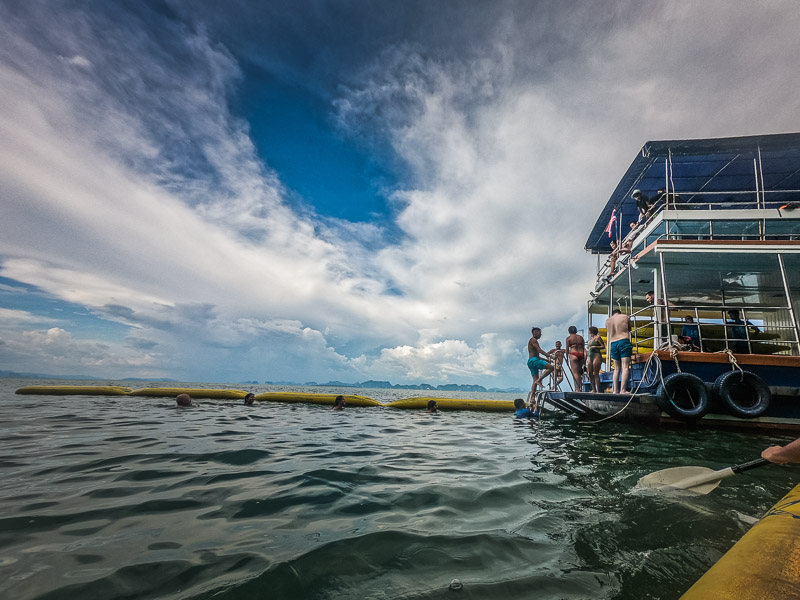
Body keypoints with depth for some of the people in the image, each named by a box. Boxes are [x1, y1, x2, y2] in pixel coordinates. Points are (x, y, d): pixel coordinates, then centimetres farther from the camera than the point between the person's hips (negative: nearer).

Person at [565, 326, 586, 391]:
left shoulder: (568, 338, 4)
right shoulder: (581, 337, 16)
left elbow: (567, 349, 0)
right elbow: (583, 348, 11)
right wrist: (584, 358, 12)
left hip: (573, 354, -5)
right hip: (581, 354, 5)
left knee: (575, 372, -7)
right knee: (579, 372, 13)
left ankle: (577, 389, -14)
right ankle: (580, 388, 12)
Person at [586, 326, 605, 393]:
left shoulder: (597, 337, -1)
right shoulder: (591, 339, 22)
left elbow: (603, 346, -7)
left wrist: (594, 347, -15)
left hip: (596, 355, -8)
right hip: (590, 356, 8)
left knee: (596, 373, -9)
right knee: (589, 373, 2)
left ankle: (598, 390, -7)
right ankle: (594, 389, 6)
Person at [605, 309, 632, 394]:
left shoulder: (607, 320, 12)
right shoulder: (625, 317, 6)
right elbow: (629, 329, 21)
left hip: (613, 344, 4)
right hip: (624, 342, -4)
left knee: (617, 368, 10)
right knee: (625, 367, -8)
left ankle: (616, 390, 8)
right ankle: (623, 390, -16)